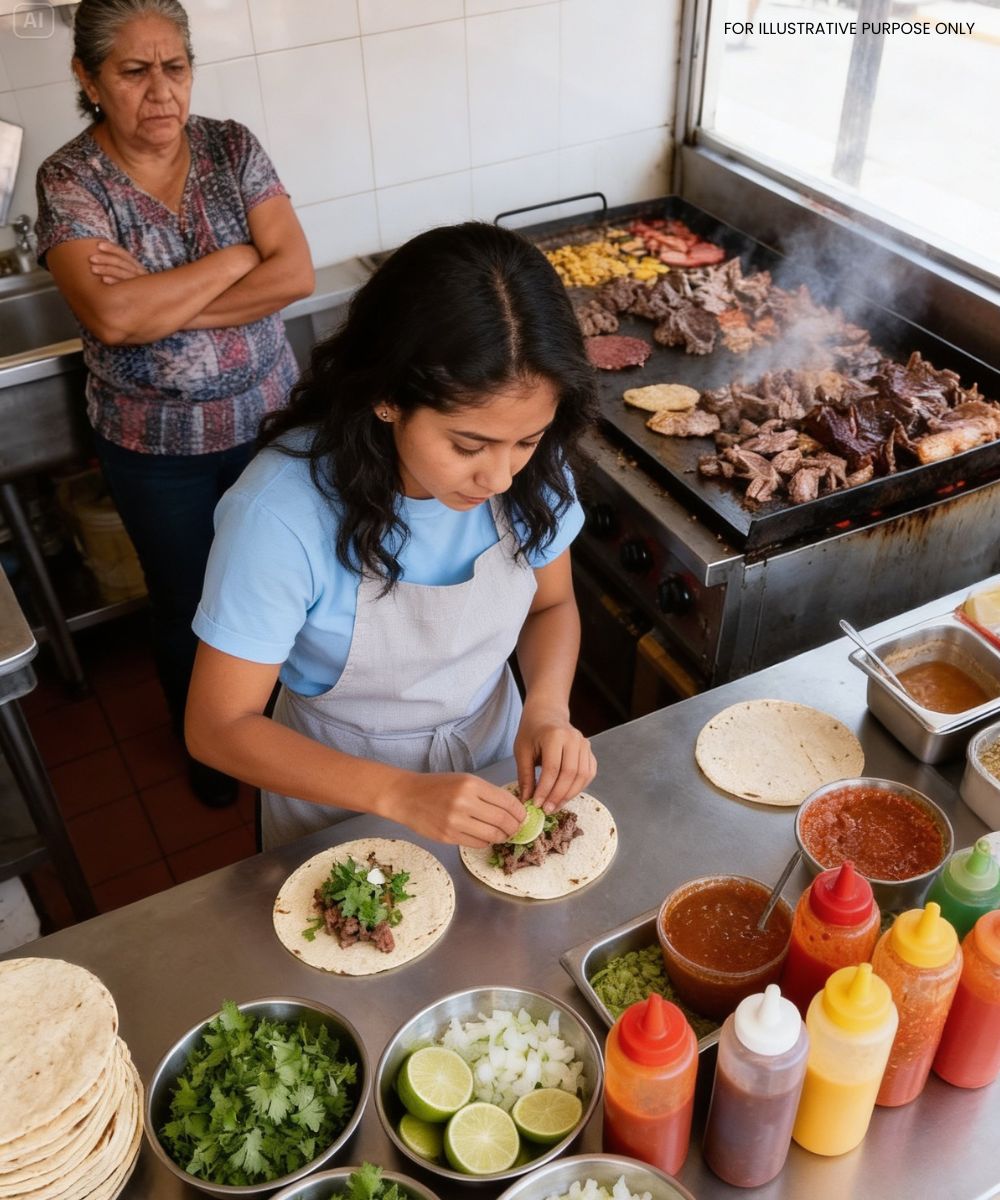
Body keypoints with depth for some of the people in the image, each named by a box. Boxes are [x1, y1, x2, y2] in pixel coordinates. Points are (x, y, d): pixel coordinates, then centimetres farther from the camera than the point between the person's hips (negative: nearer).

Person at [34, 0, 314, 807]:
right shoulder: (69, 181, -13)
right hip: (155, 448, -2)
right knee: (187, 607, 16)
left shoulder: (232, 148, -5)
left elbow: (296, 274, -17)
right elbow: (112, 317, -28)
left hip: (267, 418, 2)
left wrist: (160, 303, -22)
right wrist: (239, 257, -21)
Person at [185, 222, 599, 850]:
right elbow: (220, 728, -25)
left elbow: (552, 604, -3)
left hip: (494, 752, 4)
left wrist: (549, 707, -23)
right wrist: (402, 796, -34)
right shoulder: (282, 511, -34)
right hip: (341, 783, -3)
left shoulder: (531, 467, -22)